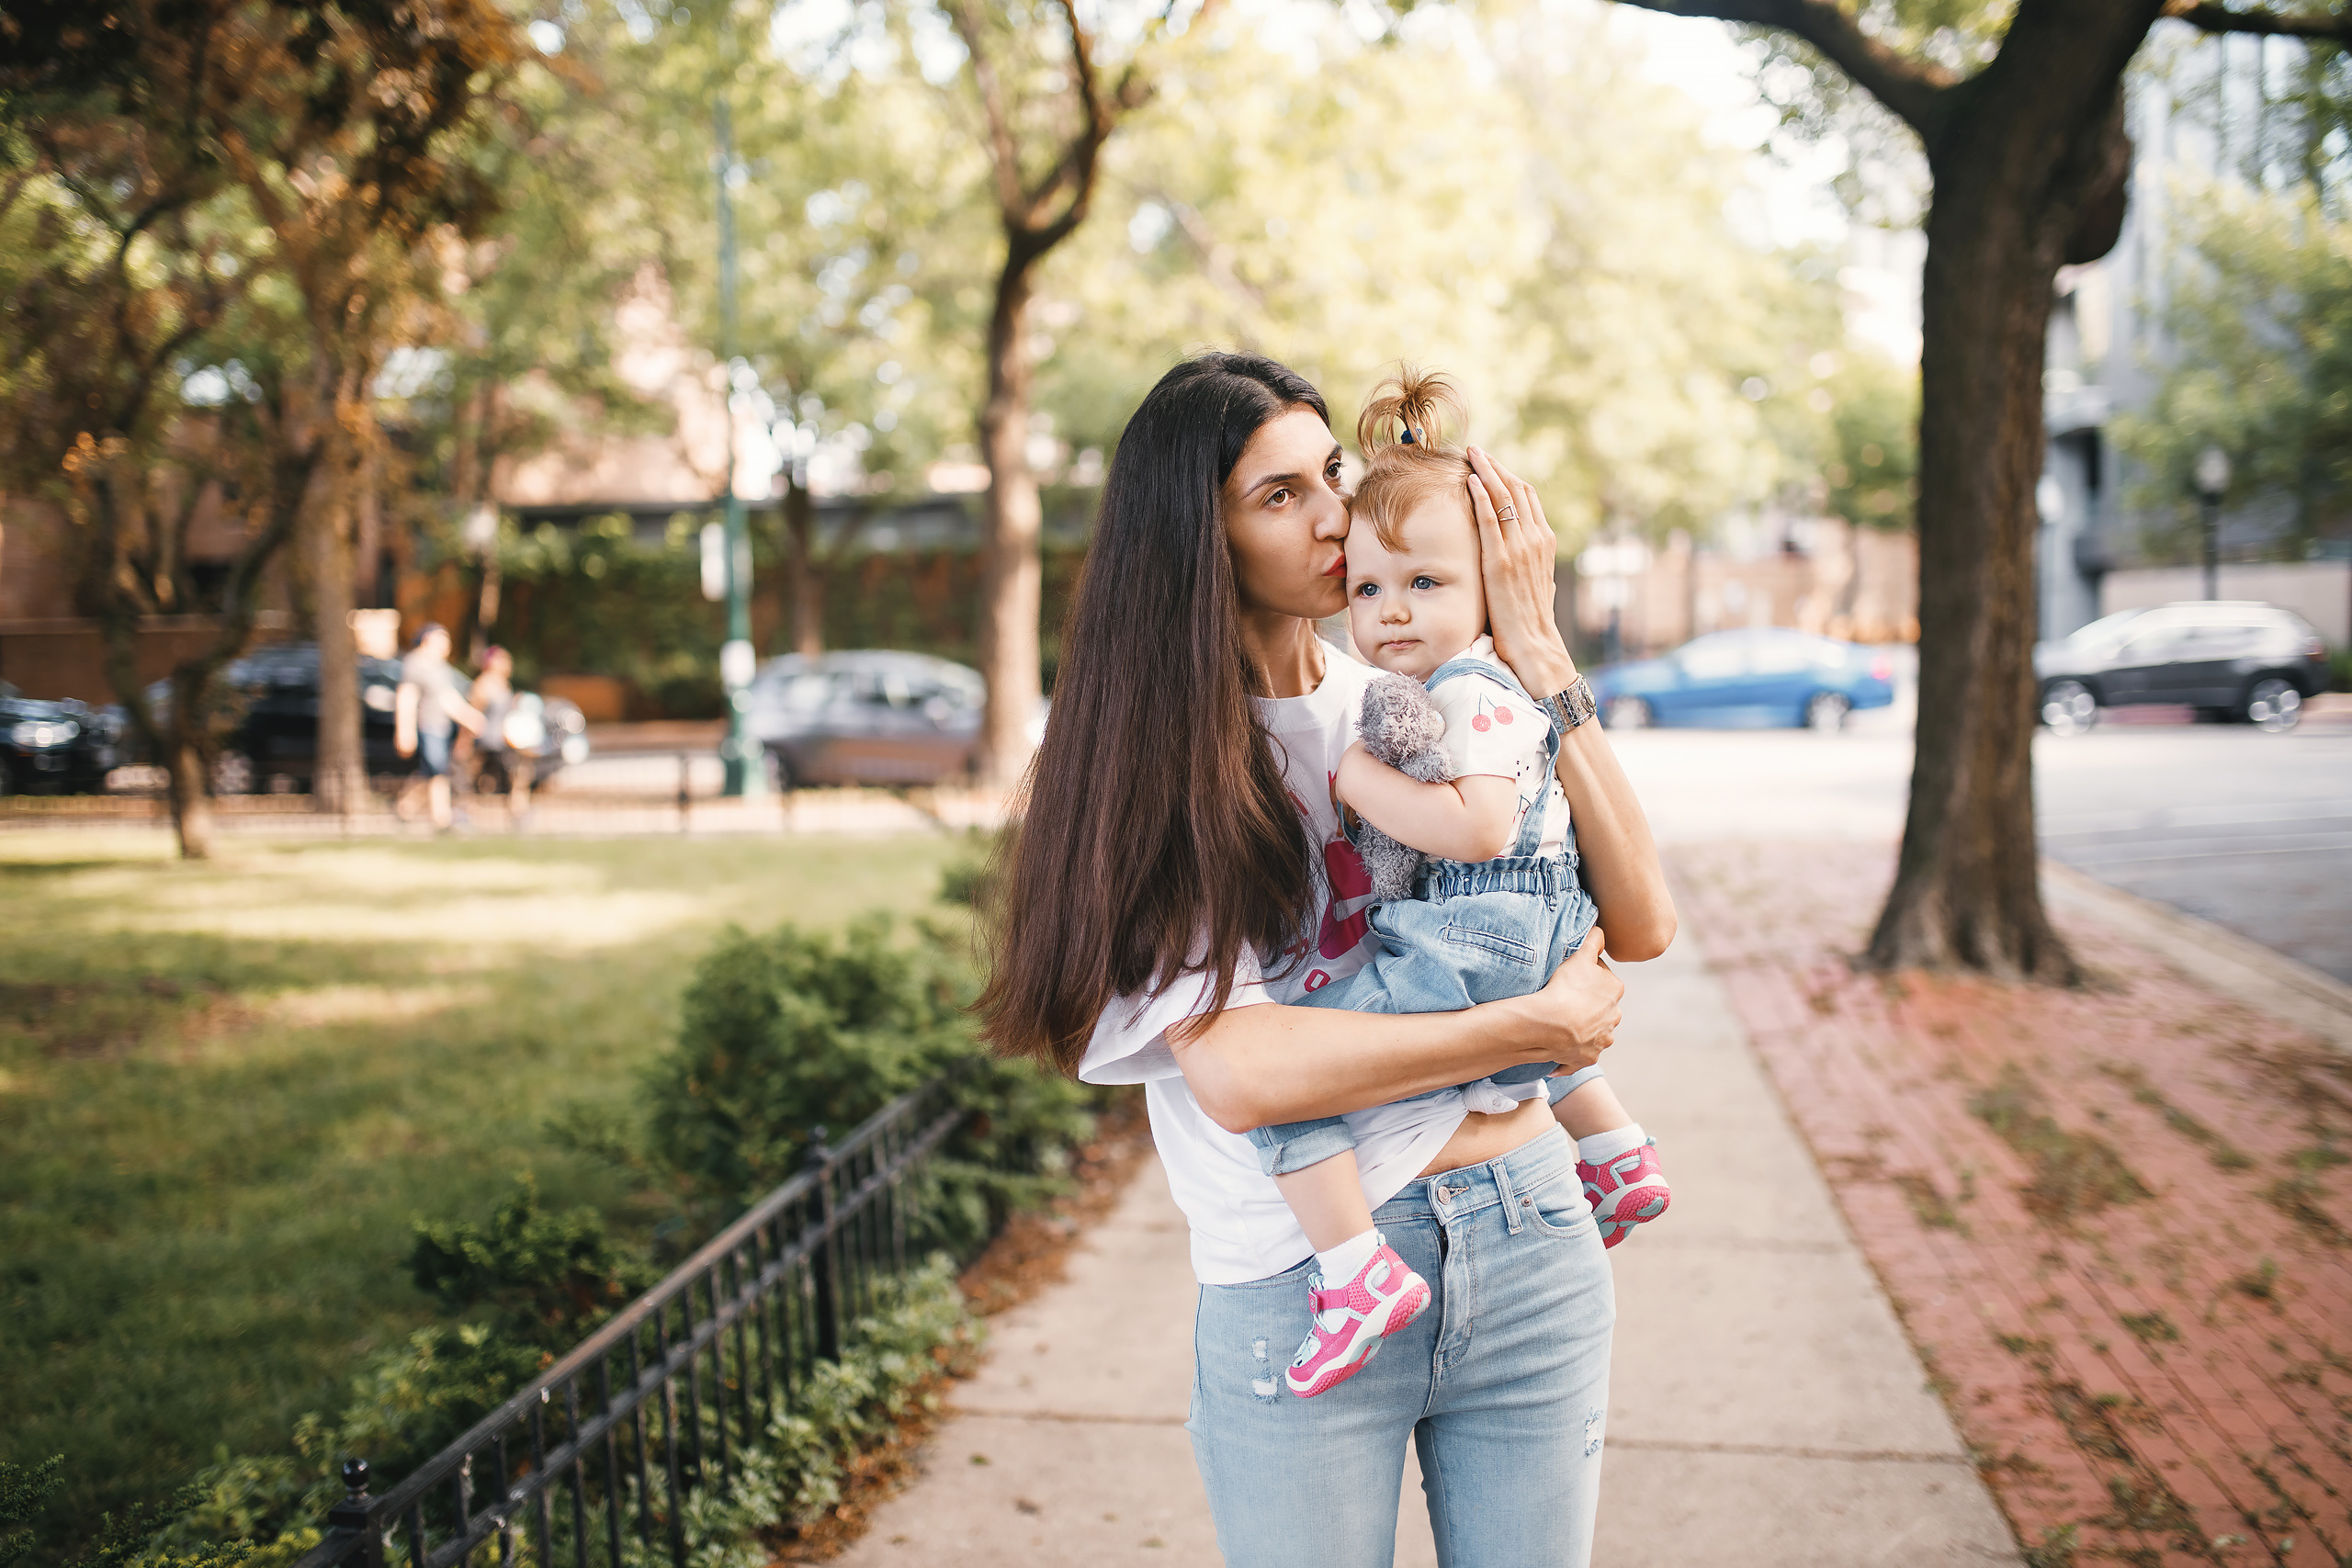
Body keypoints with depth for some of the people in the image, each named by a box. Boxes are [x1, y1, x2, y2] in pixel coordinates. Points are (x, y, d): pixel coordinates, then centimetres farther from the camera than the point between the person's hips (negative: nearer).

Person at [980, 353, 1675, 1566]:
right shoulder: (1152, 761, -7)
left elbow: (1639, 925, -4)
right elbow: (1235, 1071, -19)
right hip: (1298, 1284, -3)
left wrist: (1537, 657, -7)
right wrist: (1535, 1024, -13)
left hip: (1526, 1243, 4)